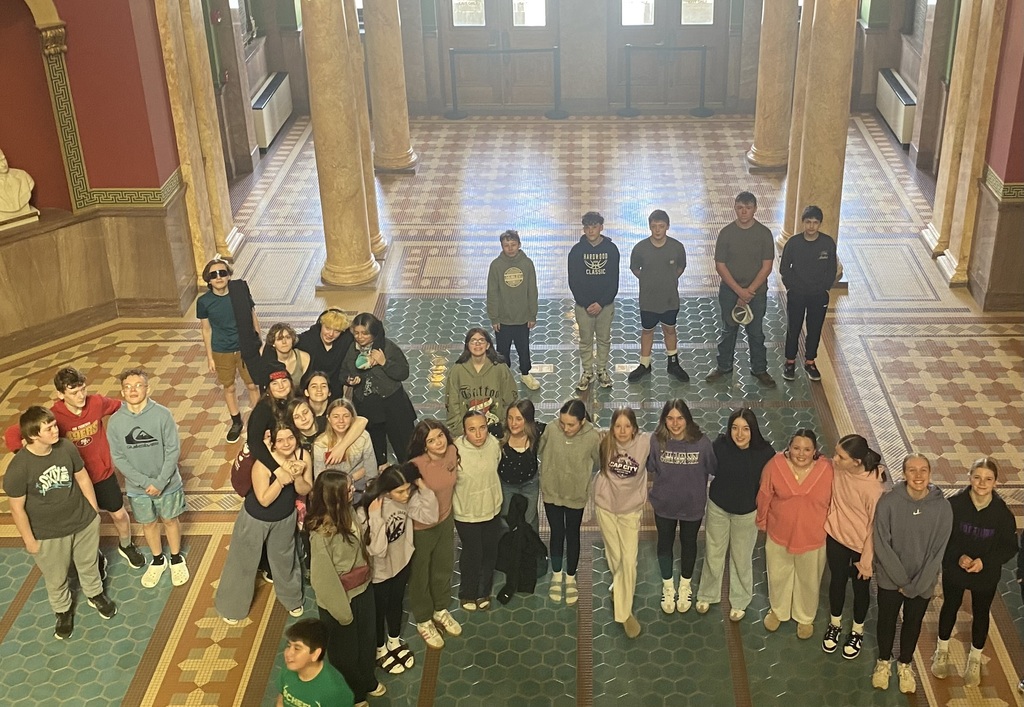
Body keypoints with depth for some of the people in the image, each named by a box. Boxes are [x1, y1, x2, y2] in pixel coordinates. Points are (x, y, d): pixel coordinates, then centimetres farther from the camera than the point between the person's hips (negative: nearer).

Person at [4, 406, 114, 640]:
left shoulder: (67, 448, -17)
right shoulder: (18, 468, -29)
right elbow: (17, 508, -17)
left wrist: (94, 510, 7)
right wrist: (29, 540, -9)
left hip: (83, 522, 3)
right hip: (48, 535, -3)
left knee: (89, 564, 28)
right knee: (56, 578, 22)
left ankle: (95, 594, 57)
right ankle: (63, 609, 51)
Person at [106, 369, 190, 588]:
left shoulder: (162, 414, -19)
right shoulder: (115, 421, -14)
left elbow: (173, 450, -14)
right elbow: (118, 458, -10)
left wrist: (160, 482, -19)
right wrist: (145, 482, -17)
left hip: (167, 483, -1)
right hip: (137, 487, 2)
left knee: (170, 521, 18)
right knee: (148, 524, 21)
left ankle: (177, 559, 41)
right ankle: (157, 561, 44)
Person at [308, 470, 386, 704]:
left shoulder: (347, 512, -12)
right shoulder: (322, 533, -34)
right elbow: (323, 576, -24)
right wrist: (341, 610, -17)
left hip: (363, 591, 7)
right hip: (342, 598, -7)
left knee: (366, 639, 30)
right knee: (345, 649, 21)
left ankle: (367, 681, 58)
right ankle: (352, 694, 48)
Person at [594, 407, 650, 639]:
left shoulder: (644, 442, -17)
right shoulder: (605, 443, -14)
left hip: (631, 509, -1)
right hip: (606, 506, 1)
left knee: (629, 560, -4)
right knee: (614, 556, 15)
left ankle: (624, 611, 8)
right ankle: (619, 587, 46)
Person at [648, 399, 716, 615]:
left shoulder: (701, 442, -24)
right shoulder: (656, 441, -21)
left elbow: (713, 469, -10)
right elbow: (649, 468, -7)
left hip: (692, 505, 0)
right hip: (664, 504, 1)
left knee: (688, 543, 22)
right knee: (665, 543, 20)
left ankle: (685, 586, 47)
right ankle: (668, 587, 45)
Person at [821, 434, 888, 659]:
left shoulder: (873, 487, -35)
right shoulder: (836, 466, -21)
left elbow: (876, 525, -22)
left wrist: (867, 560, -13)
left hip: (860, 544, -4)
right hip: (835, 535, 4)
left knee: (860, 586, 21)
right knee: (837, 580, 24)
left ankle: (857, 631, 47)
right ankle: (835, 624, 50)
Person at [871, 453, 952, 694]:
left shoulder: (942, 507, -17)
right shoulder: (888, 502, -22)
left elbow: (938, 551, -12)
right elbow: (881, 545, -17)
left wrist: (917, 584, -13)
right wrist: (902, 580, -15)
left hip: (923, 581, 1)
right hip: (890, 578, -1)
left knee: (913, 624, 21)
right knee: (886, 621, 19)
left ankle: (905, 665, 46)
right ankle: (883, 662, 45)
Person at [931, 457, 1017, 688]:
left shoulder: (1002, 512, -20)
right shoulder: (955, 504, -22)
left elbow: (1010, 547, -10)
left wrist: (984, 561, -23)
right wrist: (958, 556, -26)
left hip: (987, 575, 0)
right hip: (954, 570, 0)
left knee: (980, 614, 19)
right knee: (950, 607, 21)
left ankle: (975, 659, 43)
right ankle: (942, 651, 46)